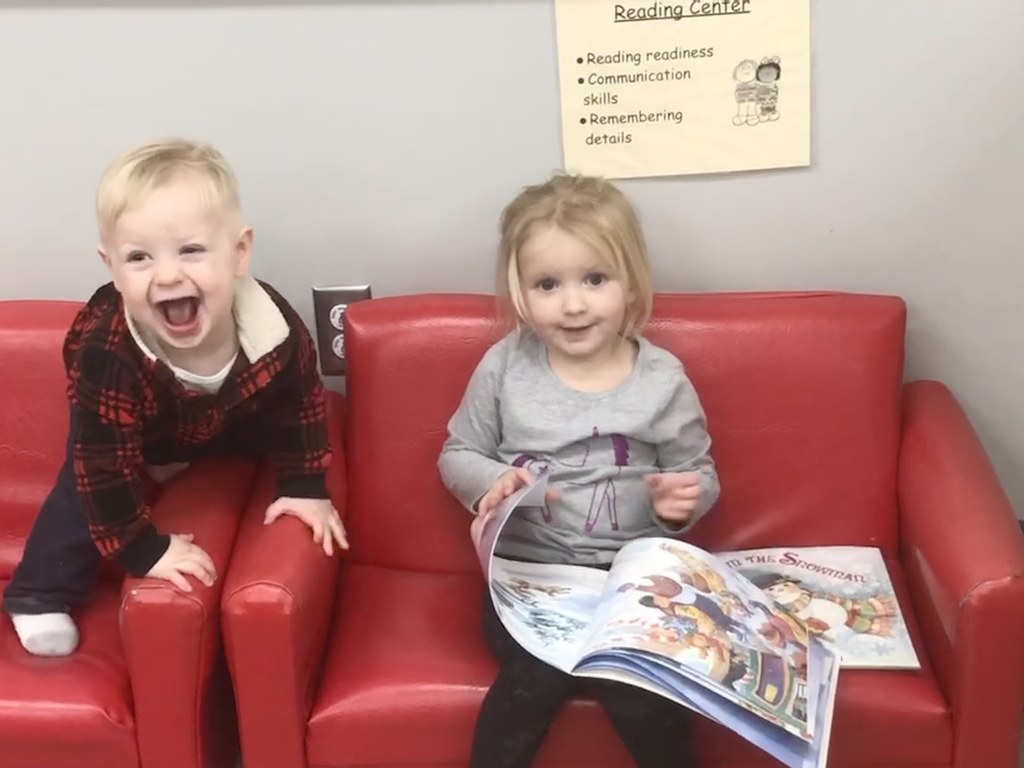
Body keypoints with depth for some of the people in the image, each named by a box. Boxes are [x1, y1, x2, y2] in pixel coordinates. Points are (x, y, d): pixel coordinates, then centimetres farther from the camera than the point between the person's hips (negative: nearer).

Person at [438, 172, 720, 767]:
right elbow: (457, 456, 9)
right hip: (527, 567, 0)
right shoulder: (504, 367, -3)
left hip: (631, 570, 0)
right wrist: (492, 482, -13)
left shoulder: (662, 379, -4)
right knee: (541, 676, -25)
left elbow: (700, 473, 7)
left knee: (637, 688, -22)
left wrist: (682, 502, -16)